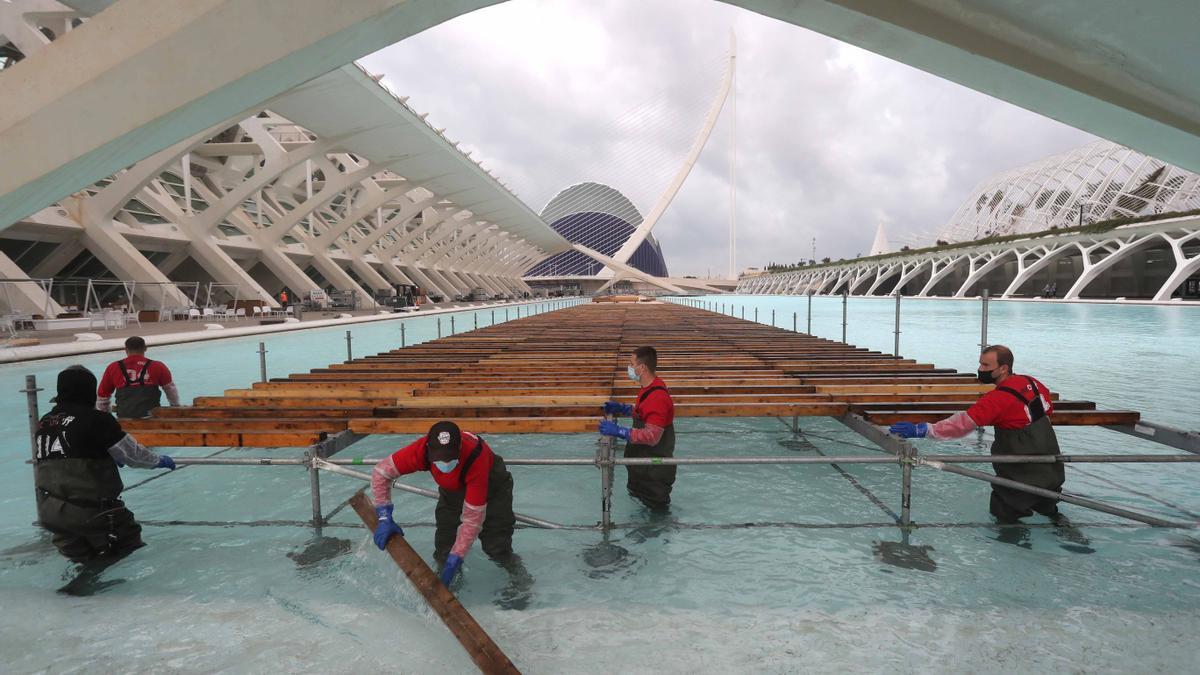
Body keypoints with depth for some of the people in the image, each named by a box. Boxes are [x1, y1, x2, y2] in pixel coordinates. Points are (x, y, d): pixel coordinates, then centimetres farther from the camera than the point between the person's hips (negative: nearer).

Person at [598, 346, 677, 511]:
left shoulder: (657, 397, -30)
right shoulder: (650, 388, 4)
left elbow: (652, 436, -34)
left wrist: (618, 431, -34)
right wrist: (622, 408, 11)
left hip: (655, 471, -10)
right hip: (644, 464, 10)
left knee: (657, 509, 9)